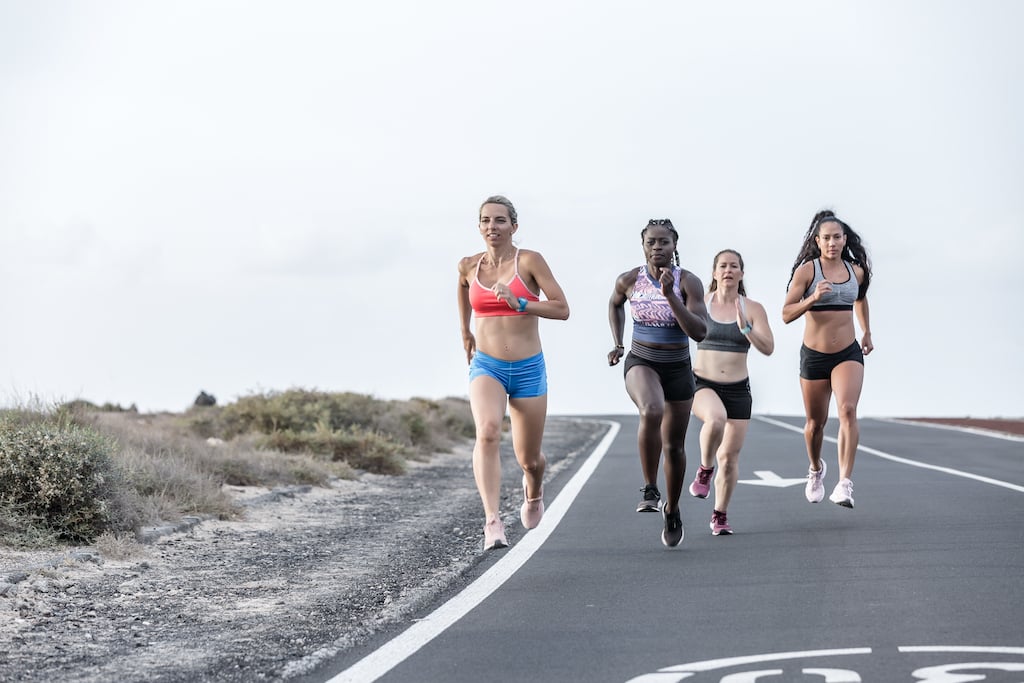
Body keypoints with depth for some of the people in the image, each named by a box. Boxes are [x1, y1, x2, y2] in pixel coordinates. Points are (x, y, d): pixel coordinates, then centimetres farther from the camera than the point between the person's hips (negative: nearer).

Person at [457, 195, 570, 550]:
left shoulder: (529, 261, -8)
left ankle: (533, 491, 49)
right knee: (487, 433, -29)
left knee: (529, 459, 11)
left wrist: (519, 303, -26)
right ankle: (492, 521, -37)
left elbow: (562, 309, -14)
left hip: (528, 369, -1)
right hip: (486, 366, 1)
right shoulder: (469, 266, 2)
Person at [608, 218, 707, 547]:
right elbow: (615, 304, 18)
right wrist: (617, 343, 8)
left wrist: (670, 295, -28)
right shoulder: (629, 280, -7)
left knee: (674, 446, 10)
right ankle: (650, 490, -21)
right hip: (641, 363, -1)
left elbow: (699, 332, -21)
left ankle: (672, 511, 35)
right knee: (652, 412, -35)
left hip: (678, 368, 1)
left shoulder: (689, 282, -12)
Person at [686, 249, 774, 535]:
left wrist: (745, 328, -23)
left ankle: (720, 516, 18)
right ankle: (705, 470, -11)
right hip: (702, 384, -2)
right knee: (716, 418, -36)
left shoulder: (753, 309, 0)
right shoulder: (699, 304, 0)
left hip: (737, 389, 2)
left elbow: (768, 348, -8)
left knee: (730, 457, 2)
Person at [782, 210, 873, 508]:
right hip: (814, 355, -1)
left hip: (848, 354, 1)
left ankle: (845, 483, -28)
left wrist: (867, 333, 34)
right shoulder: (807, 270, -8)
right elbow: (786, 314, -13)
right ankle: (815, 469, 43)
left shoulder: (856, 271, 4)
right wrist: (812, 298, -28)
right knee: (815, 422, 12)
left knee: (848, 410, -23)